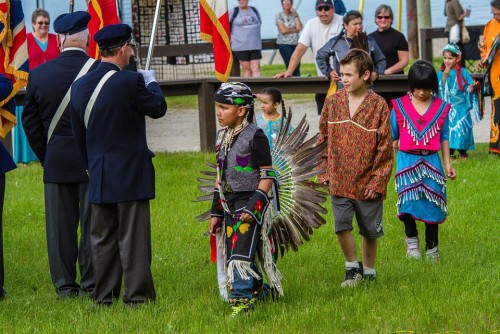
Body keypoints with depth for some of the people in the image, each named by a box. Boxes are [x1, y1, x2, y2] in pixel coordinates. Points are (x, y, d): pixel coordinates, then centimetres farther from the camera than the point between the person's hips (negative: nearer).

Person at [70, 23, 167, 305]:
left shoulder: (80, 86, 4)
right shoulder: (130, 81, -15)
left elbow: (79, 134, 12)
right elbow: (158, 108, -1)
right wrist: (152, 82, 17)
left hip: (99, 176, 6)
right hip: (130, 173, -6)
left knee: (103, 237, 11)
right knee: (133, 237, -1)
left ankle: (104, 296, 15)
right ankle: (137, 294, 0)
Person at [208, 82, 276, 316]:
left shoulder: (254, 136, -10)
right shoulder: (222, 137, 12)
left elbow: (267, 176, -11)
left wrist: (253, 205, -20)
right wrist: (216, 212, 17)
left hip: (250, 201, -8)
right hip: (230, 205, 8)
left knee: (241, 253, -16)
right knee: (233, 255, 9)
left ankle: (242, 299, -16)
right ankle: (258, 290, 24)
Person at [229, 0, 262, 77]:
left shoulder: (254, 10, 12)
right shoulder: (234, 12, 1)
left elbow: (259, 24, 25)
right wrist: (229, 38, 1)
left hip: (255, 45, 3)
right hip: (241, 46, -3)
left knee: (256, 68, -7)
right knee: (246, 69, -2)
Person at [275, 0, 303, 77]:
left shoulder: (294, 14, 12)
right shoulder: (279, 15, 0)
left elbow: (299, 27, -1)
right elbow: (283, 30, -8)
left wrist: (296, 16, -2)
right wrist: (295, 30, 1)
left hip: (295, 44, 4)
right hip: (284, 44, -4)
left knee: (297, 67, -3)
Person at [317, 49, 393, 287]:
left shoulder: (378, 106, -9)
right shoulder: (333, 102, 2)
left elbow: (385, 149, -7)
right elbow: (323, 139, 11)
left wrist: (377, 182, -10)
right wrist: (324, 171, 5)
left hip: (367, 183, -2)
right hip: (339, 181, 2)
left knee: (369, 231, 9)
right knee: (341, 225, -9)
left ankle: (368, 271, 28)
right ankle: (352, 267, 12)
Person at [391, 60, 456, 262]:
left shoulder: (440, 108, 3)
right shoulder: (400, 107, 0)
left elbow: (444, 137, 11)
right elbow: (392, 137, 6)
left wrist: (447, 163, 11)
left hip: (431, 161, 1)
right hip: (407, 160, -1)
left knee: (432, 204, 3)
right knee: (408, 201, -10)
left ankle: (431, 248, 15)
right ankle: (411, 239, 14)